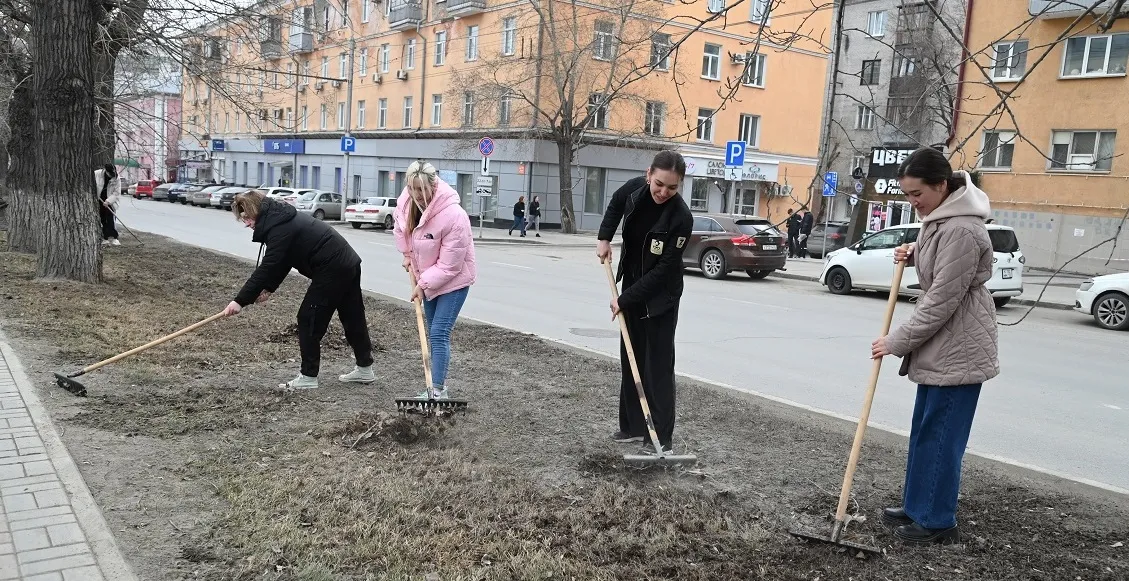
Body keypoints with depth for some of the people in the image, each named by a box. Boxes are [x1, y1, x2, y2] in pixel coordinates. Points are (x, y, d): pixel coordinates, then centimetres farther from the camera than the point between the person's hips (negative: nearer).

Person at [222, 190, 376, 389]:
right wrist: (268, 288, 6)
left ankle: (309, 377, 5)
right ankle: (365, 369, 28)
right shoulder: (284, 219, 13)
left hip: (333, 270, -10)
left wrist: (241, 300, -19)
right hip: (348, 263, 10)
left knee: (309, 320, -2)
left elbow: (266, 267, -21)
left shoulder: (280, 229, -18)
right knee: (353, 317, 17)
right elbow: (280, 263, 16)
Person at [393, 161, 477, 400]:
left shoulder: (453, 215, -33)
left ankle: (438, 390, -5)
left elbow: (449, 265, -28)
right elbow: (401, 227, 14)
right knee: (433, 333, 15)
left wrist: (423, 285, -22)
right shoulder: (406, 202, -13)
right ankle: (438, 385, 28)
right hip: (428, 278, 7)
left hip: (454, 280, -7)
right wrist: (406, 253, 5)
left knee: (439, 334, -12)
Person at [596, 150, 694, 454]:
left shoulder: (681, 218, -27)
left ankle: (661, 436, 2)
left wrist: (624, 300, -22)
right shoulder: (635, 188, -11)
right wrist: (604, 238, 2)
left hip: (660, 297, -6)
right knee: (630, 359, 12)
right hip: (632, 287, 6)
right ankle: (633, 425, 22)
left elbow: (664, 269, -24)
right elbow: (615, 204, 14)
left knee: (658, 364, -5)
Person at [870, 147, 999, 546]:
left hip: (959, 348, -11)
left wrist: (898, 341, -17)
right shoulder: (937, 218, 9)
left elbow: (942, 300, -23)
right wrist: (914, 255, 6)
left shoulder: (961, 230, -23)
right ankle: (918, 508, 28)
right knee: (925, 430, 17)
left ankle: (937, 522, 9)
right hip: (940, 345, 11)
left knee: (940, 435, -2)